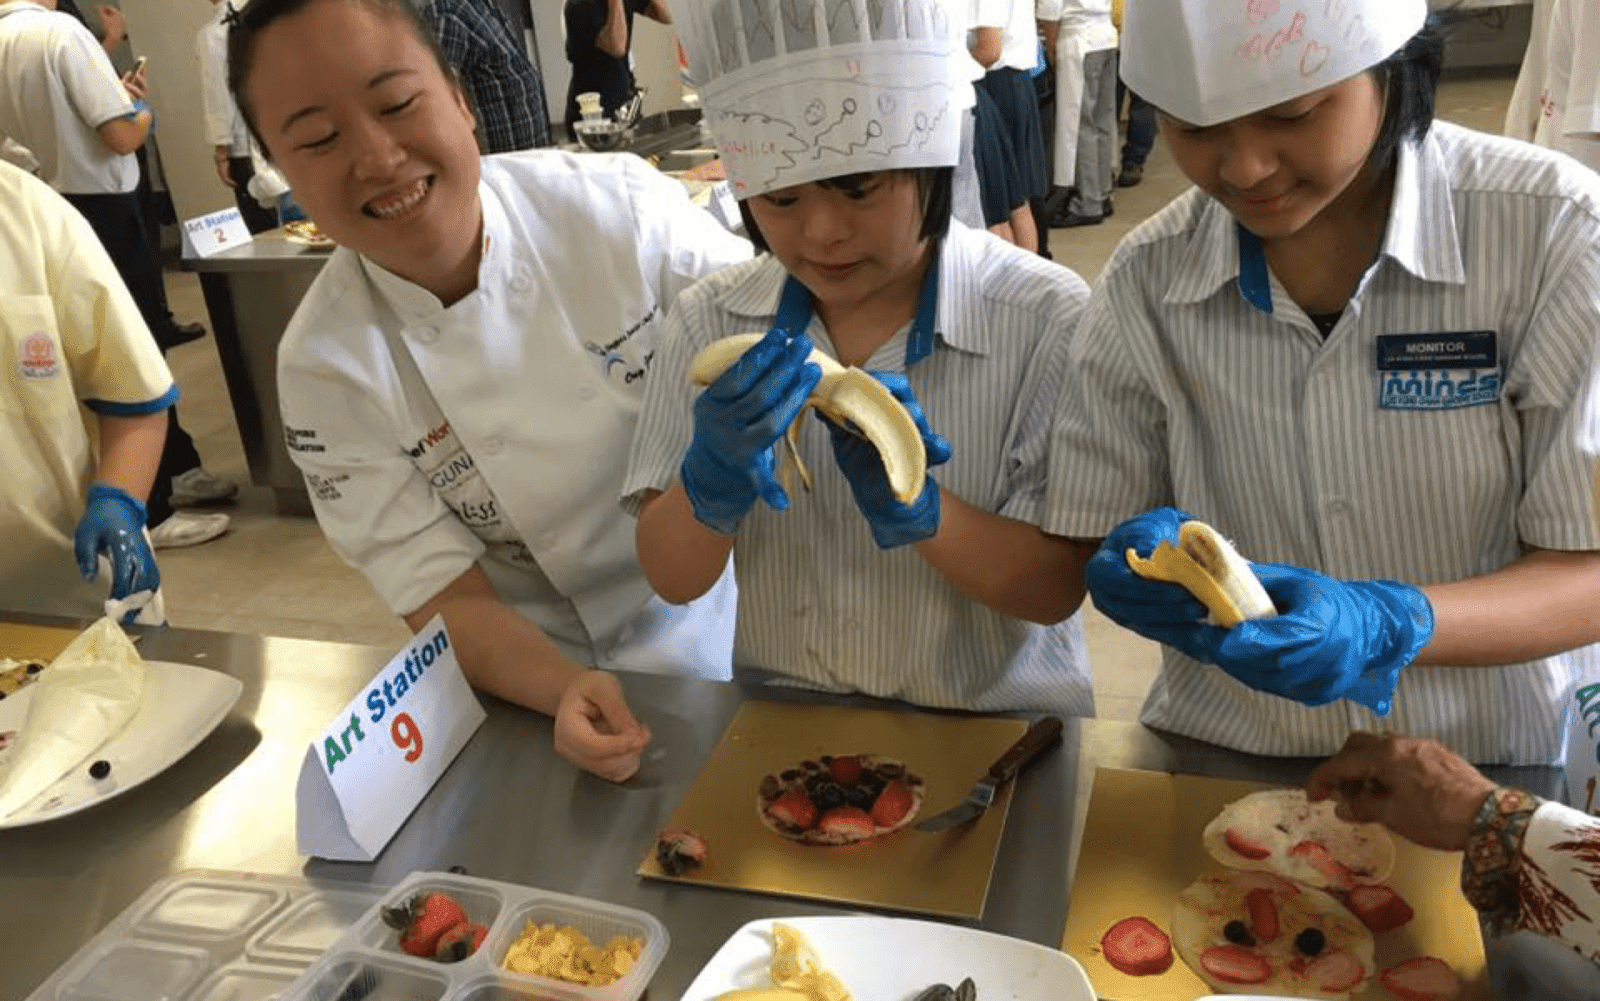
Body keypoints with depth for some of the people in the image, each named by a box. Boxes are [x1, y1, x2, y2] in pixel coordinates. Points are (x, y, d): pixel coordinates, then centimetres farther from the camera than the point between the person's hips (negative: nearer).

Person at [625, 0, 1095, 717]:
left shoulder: (1044, 320, -11)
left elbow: (1058, 589, -10)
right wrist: (714, 477, -24)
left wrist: (913, 508, -26)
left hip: (992, 725, -1)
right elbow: (671, 579, -4)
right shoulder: (710, 321, -4)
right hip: (785, 725, 2)